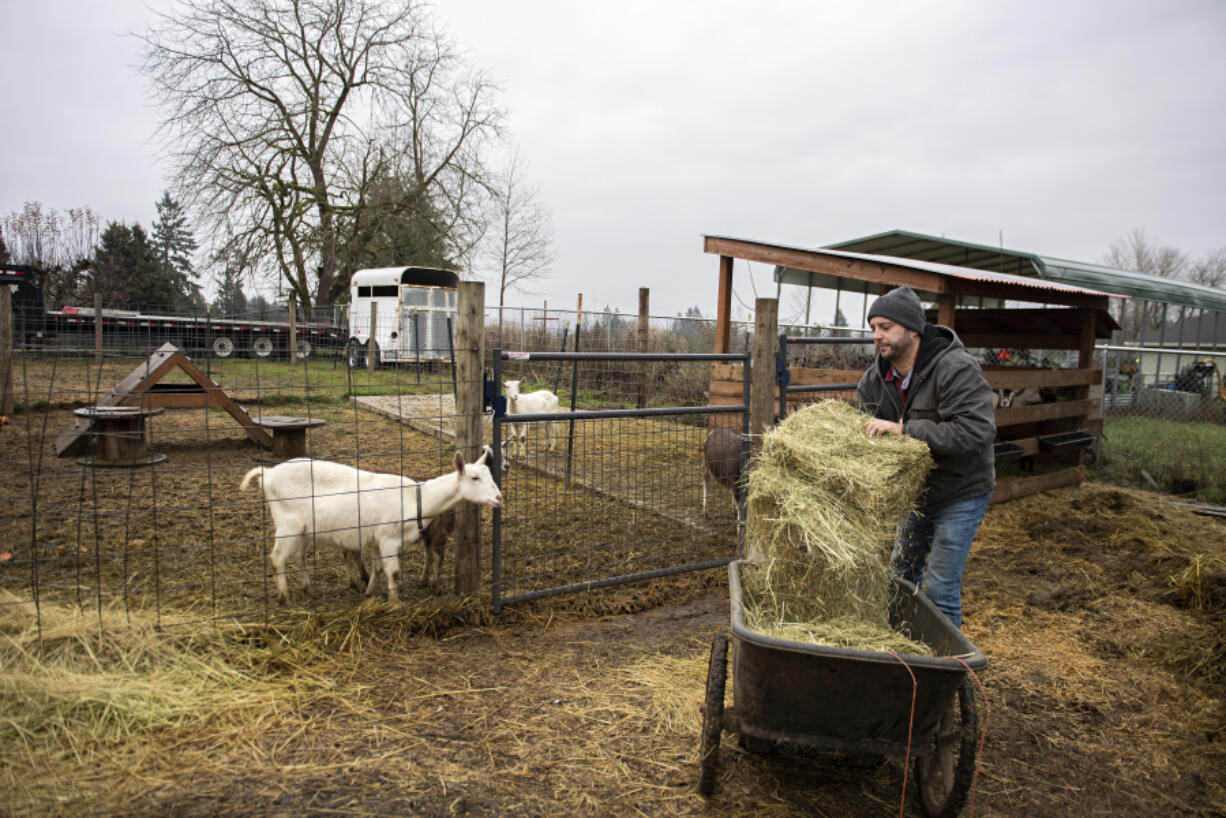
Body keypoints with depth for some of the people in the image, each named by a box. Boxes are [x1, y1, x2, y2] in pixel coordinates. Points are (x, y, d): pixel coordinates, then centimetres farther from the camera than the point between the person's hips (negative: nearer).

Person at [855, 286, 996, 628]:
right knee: (902, 574, 19)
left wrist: (904, 429, -37)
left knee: (940, 588, -5)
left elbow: (977, 431, -36)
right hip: (915, 491, 7)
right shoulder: (876, 377, -5)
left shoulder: (957, 370, -26)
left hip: (960, 495, -7)